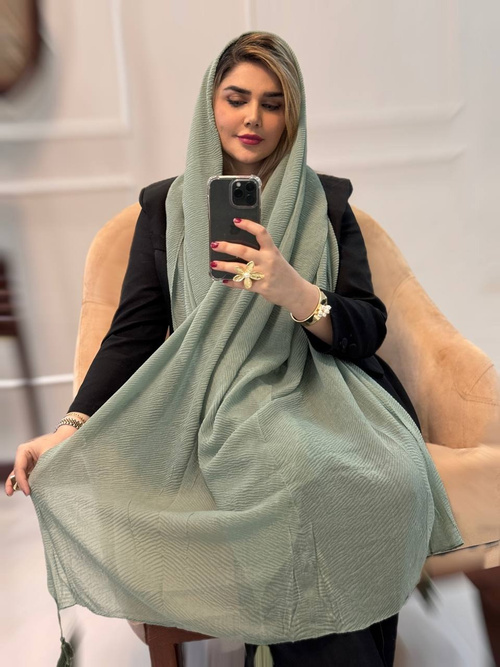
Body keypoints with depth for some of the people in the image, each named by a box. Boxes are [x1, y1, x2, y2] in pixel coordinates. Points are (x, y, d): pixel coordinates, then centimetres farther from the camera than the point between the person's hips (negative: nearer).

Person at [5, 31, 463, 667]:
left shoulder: (327, 202, 10)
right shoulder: (165, 205, 10)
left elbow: (369, 327, 2)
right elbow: (133, 331, 5)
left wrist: (296, 293, -19)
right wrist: (70, 429, -9)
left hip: (319, 391, 2)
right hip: (218, 404, -1)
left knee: (394, 478, -27)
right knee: (296, 474, -30)